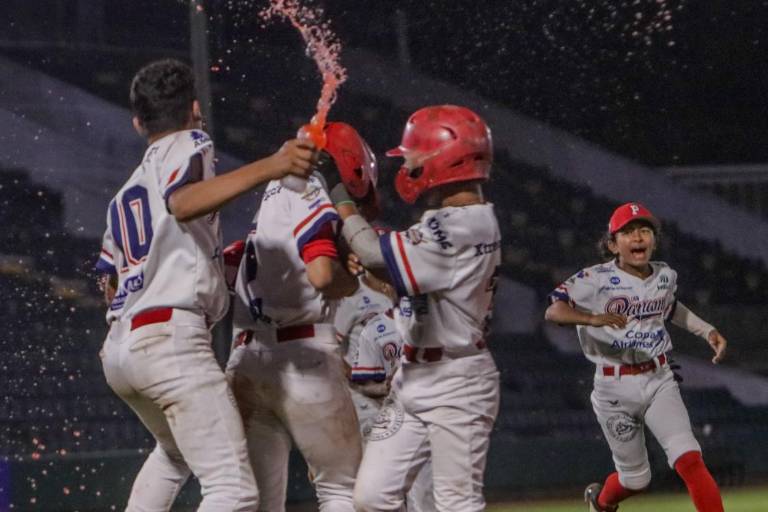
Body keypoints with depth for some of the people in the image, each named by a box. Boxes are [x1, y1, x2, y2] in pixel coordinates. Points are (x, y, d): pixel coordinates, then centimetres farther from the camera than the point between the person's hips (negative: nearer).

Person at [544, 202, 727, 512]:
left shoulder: (666, 275, 4)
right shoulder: (596, 280, -14)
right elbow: (553, 311, -24)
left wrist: (707, 331, 18)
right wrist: (594, 318, -41)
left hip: (659, 381, 3)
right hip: (615, 388, -3)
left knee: (689, 459, -17)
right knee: (636, 478, 10)